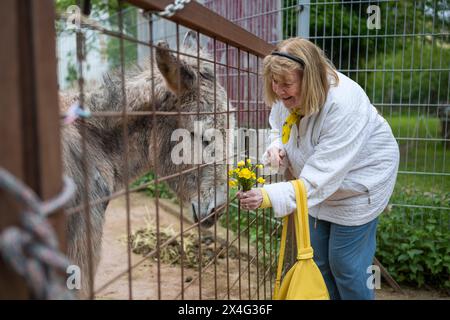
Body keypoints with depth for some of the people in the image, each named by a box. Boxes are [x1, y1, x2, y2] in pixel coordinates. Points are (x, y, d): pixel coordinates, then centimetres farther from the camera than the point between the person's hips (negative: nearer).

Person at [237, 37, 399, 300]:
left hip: (358, 186, -6)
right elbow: (279, 130, 5)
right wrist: (276, 148, -19)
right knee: (318, 259, 16)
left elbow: (321, 177, -38)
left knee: (345, 264, 3)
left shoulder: (344, 104, -36)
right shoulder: (285, 96, -16)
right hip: (318, 188, 7)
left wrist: (270, 196, -47)